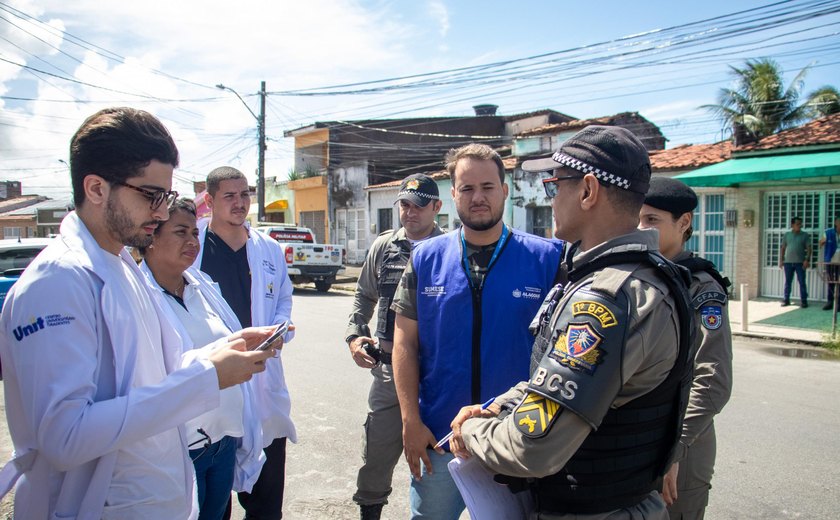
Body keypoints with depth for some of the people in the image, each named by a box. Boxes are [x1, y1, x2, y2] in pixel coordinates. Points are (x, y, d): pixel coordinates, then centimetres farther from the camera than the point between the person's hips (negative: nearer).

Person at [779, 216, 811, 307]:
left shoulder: (805, 235, 4)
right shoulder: (787, 235, 9)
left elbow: (808, 248, 1)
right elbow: (783, 248, 11)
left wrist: (807, 260, -10)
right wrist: (781, 260, 4)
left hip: (800, 262, -2)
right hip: (788, 262, 2)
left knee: (802, 282, -1)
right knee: (787, 282, 7)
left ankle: (804, 300, 5)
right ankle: (786, 300, 13)